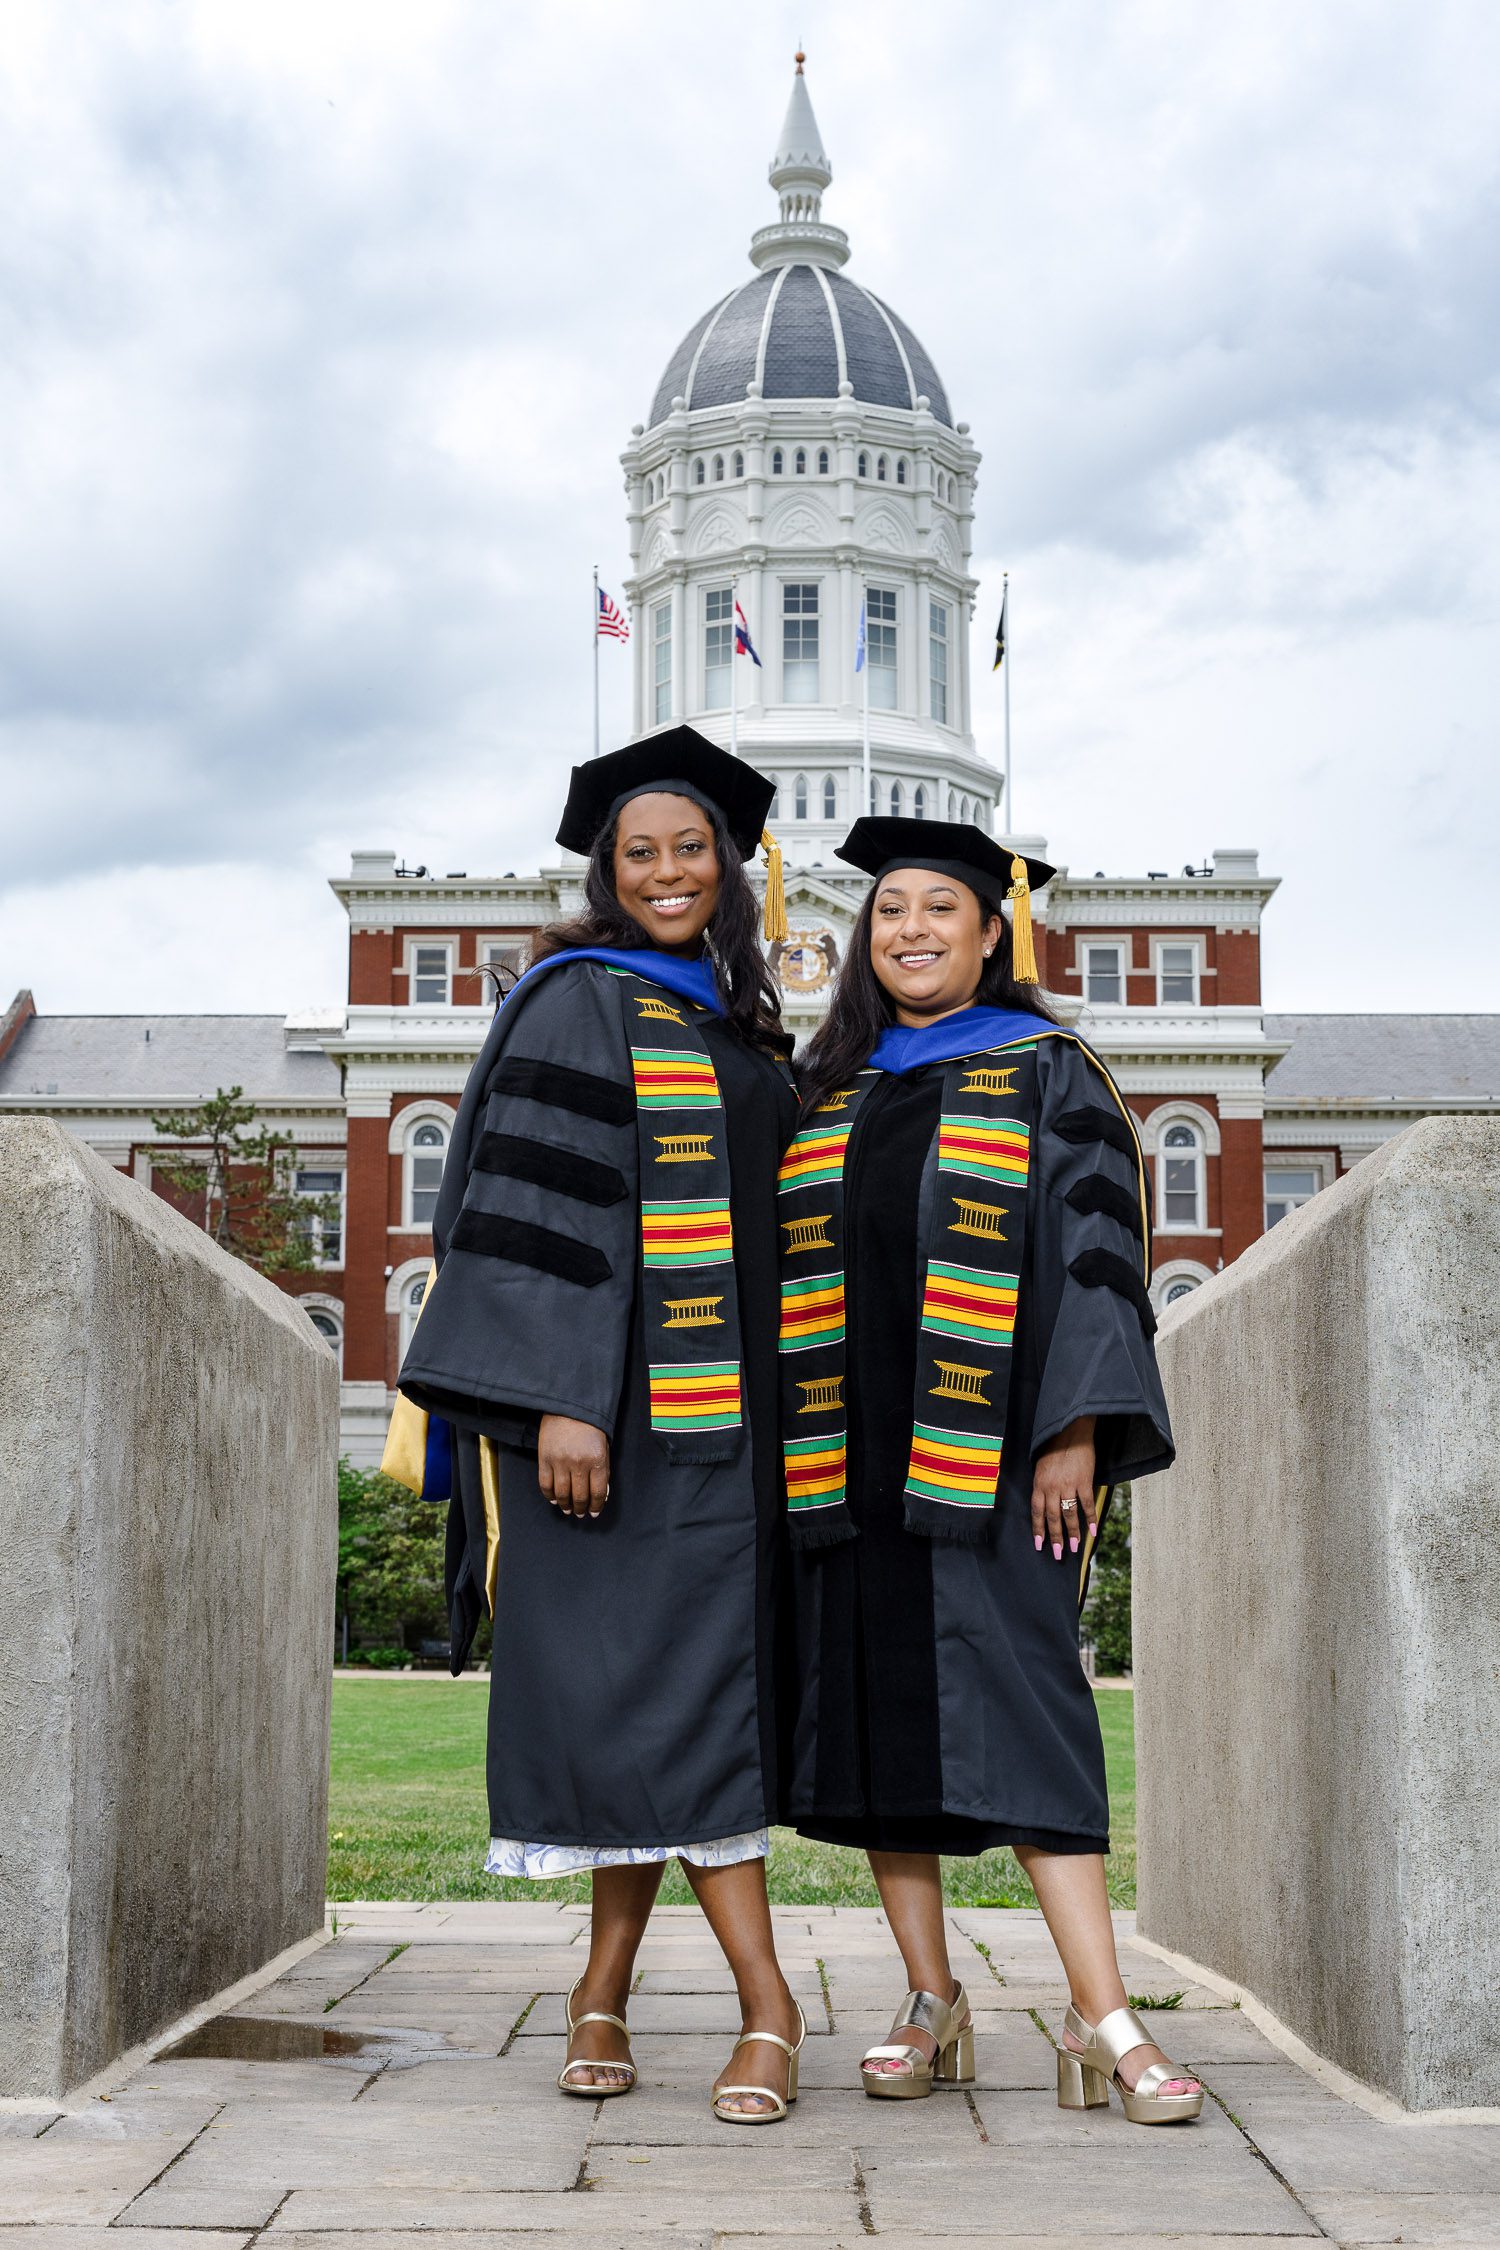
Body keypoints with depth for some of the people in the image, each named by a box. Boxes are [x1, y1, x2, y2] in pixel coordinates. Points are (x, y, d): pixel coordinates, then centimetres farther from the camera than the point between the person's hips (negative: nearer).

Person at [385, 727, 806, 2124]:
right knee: (652, 1674, -9)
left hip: (716, 1406, 7)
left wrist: (773, 1418, 17)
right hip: (614, 1398, -7)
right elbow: (543, 1209, -13)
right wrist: (563, 1401, -22)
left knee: (680, 1677, 5)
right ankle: (764, 1998, -8)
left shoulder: (734, 1021, 18)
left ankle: (607, 1983, 13)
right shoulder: (583, 1005, -4)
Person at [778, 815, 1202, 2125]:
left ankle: (1103, 2021, -10)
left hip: (987, 1456, -4)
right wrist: (791, 1452, 9)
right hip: (854, 1459, 4)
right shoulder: (829, 1096, 16)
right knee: (876, 1709, 3)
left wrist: (1076, 1430, -13)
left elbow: (1090, 1253, -3)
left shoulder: (1047, 1076, 4)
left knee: (1017, 1709, -11)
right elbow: (796, 1273, 16)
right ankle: (931, 2005, 11)